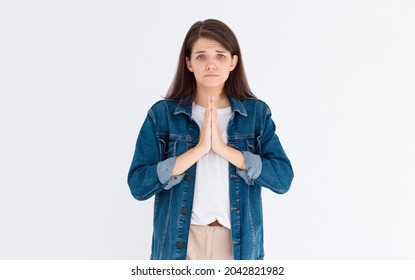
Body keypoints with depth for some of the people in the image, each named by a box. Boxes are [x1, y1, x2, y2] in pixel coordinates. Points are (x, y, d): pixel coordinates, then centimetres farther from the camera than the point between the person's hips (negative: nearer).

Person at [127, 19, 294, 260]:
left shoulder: (257, 112, 0)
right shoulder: (162, 114, -3)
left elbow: (283, 179, -9)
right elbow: (138, 185, -10)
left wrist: (224, 148, -18)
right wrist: (198, 148, -18)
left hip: (238, 240, 1)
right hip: (180, 241, -1)